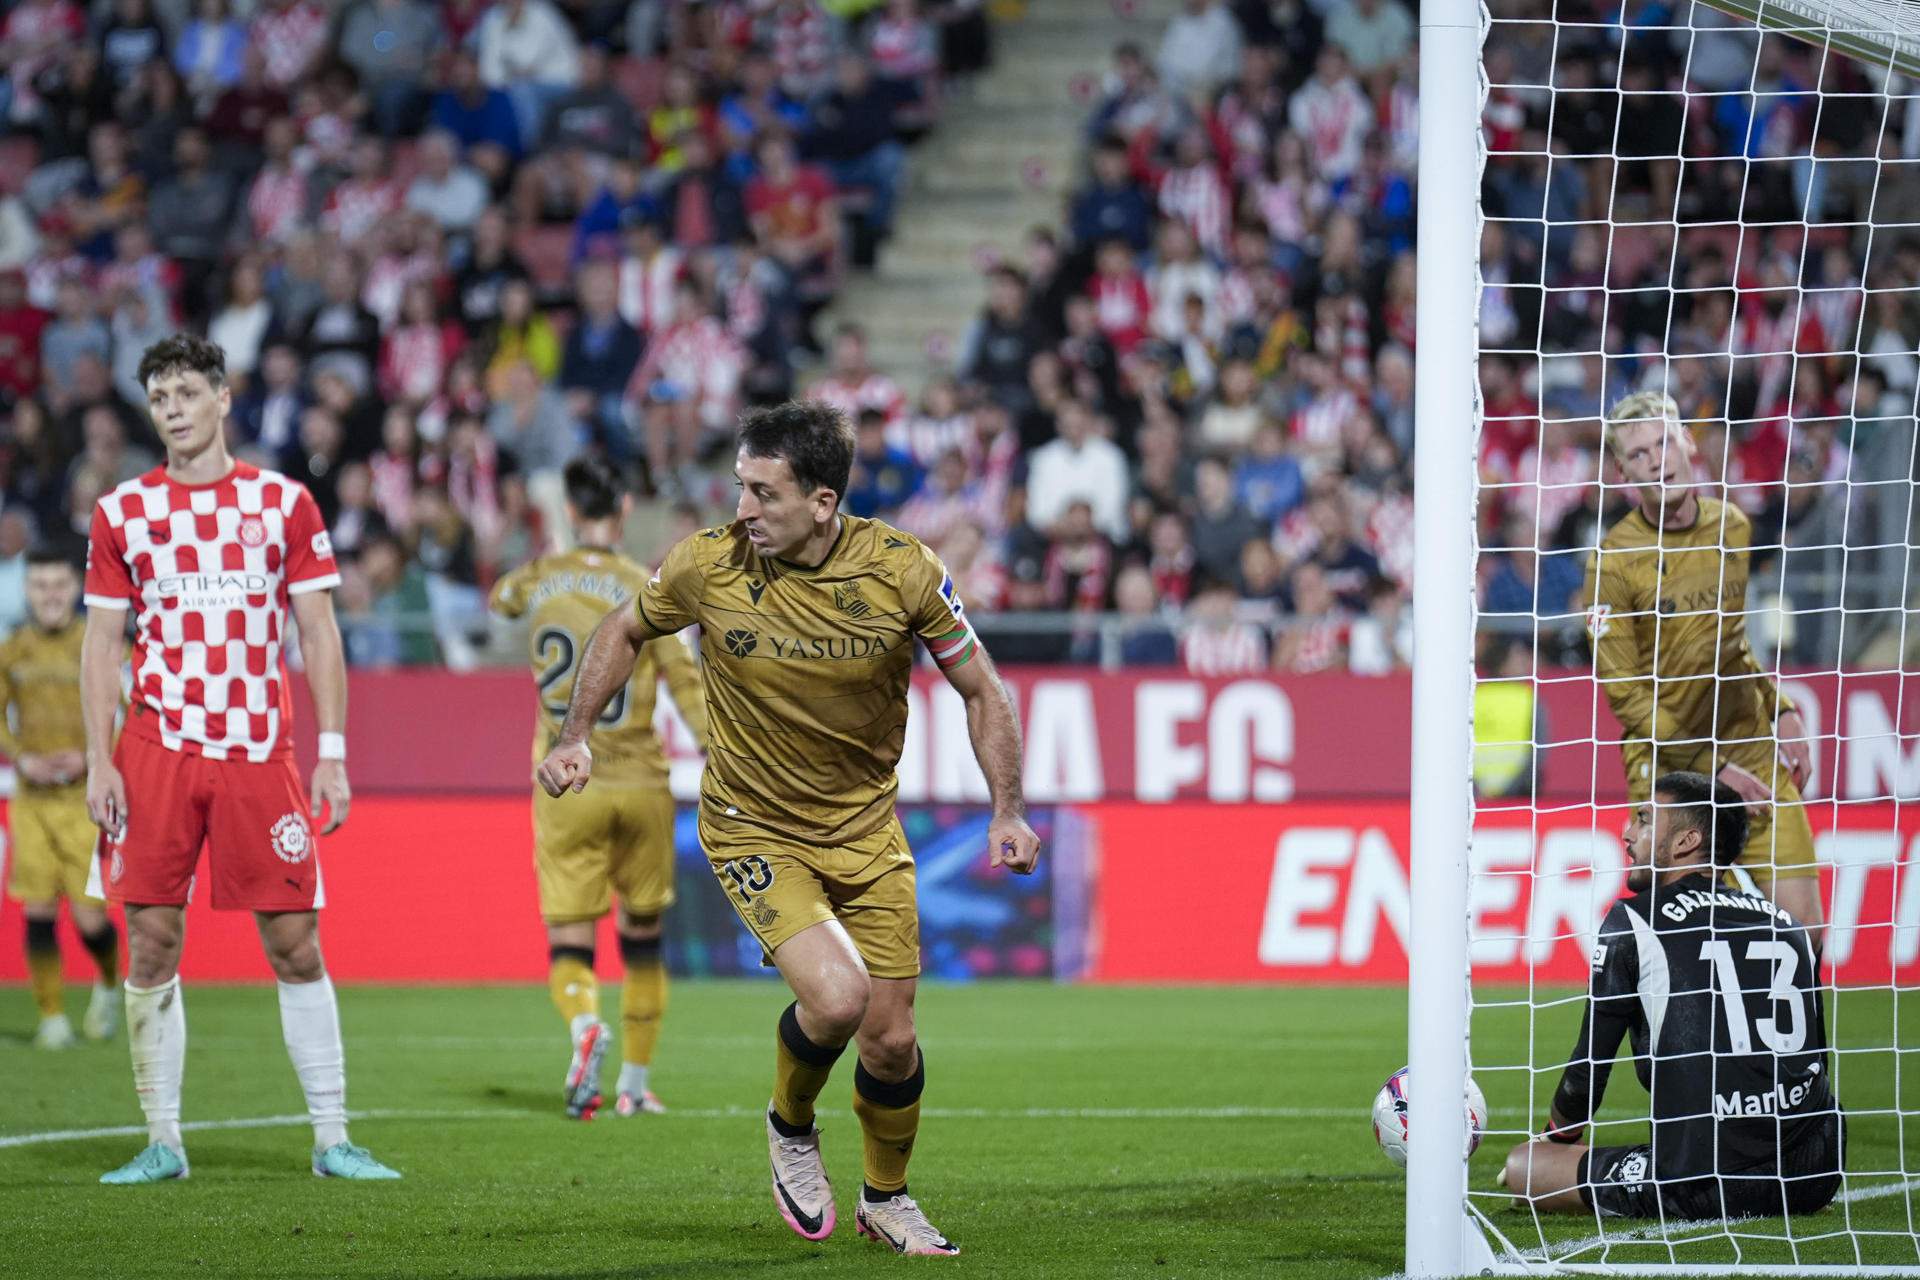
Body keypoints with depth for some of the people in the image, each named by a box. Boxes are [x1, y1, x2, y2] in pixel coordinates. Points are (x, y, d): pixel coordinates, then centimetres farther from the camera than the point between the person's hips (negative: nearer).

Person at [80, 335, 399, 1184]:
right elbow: (101, 645, 7)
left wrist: (331, 752, -2)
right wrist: (99, 761, -2)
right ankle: (162, 1142, 6)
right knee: (151, 945, -2)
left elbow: (319, 635, 6)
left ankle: (332, 1140, 4)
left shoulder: (283, 502, 6)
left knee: (296, 946, -2)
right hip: (156, 750, 0)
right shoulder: (122, 511, 7)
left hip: (259, 752, 0)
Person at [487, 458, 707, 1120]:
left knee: (569, 941, 0)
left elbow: (499, 598, 27)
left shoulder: (540, 579, 2)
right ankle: (634, 1084, 22)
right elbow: (686, 682, -8)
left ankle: (584, 1023, -33)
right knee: (642, 933, 17)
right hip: (640, 785, 0)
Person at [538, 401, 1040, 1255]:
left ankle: (887, 1199, 31)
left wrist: (1008, 810, -12)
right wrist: (575, 736, -3)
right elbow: (626, 631, 6)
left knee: (891, 1040, 3)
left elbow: (980, 690, -3)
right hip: (752, 826, -2)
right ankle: (790, 1128, 9)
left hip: (865, 825, 2)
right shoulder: (710, 563, -15)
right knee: (836, 995, -23)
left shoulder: (903, 570, -16)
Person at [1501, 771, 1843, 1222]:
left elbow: (1589, 1069, 7)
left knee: (1520, 1167, 7)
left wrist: (1557, 1136, 28)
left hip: (1703, 1183, -5)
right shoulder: (1789, 925, 16)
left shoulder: (1632, 921, 2)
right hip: (1814, 1181, 6)